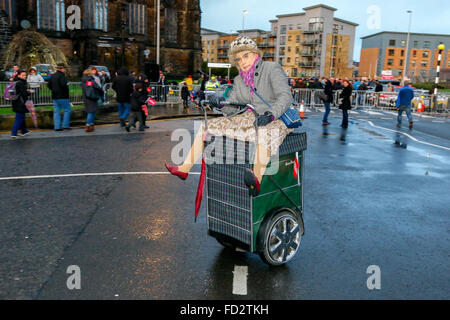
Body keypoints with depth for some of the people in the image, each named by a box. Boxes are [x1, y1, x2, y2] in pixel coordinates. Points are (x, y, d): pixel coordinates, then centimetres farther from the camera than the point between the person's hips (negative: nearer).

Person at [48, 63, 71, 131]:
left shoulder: (52, 76, 14)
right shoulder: (61, 75, -11)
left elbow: (49, 85, 16)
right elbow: (63, 84, -25)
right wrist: (66, 91, -9)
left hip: (55, 96, 8)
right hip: (62, 96, -8)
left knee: (56, 112, 7)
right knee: (67, 110, 2)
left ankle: (57, 127, 6)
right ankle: (65, 125, -2)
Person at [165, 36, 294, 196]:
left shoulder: (272, 69, -7)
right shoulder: (239, 80, 13)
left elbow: (285, 96, -19)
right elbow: (232, 108, 11)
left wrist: (270, 115, -36)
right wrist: (221, 103, -12)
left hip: (276, 119, -7)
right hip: (250, 119, 7)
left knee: (265, 132, -45)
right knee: (207, 126, 4)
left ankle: (257, 180, -56)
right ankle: (184, 169, 7)